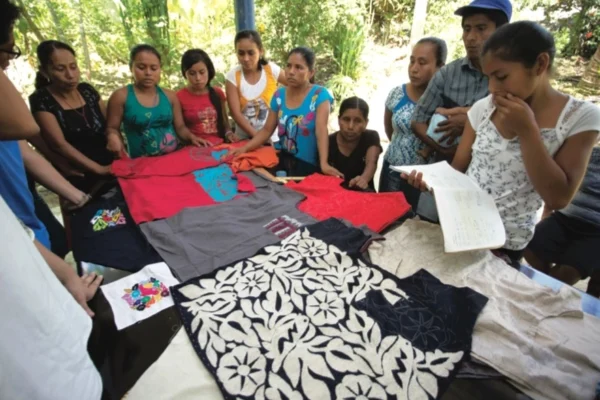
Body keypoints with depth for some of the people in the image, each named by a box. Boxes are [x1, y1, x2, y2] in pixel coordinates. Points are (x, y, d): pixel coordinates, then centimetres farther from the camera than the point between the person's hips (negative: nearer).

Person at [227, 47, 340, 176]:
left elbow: (321, 130, -20)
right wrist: (245, 148, -7)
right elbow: (267, 129, 7)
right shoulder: (279, 95, 4)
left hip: (307, 167, -3)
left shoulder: (320, 95, -9)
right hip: (281, 161, 4)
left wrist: (324, 164, -33)